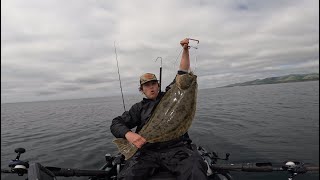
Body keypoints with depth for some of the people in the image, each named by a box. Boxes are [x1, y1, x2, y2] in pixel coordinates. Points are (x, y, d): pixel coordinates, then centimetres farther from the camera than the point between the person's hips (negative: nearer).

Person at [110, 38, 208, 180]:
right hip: (147, 151, 1)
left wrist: (185, 50, 7)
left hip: (177, 148, 0)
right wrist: (128, 134, -14)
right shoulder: (139, 107, 17)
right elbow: (116, 123, 8)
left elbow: (182, 73, 16)